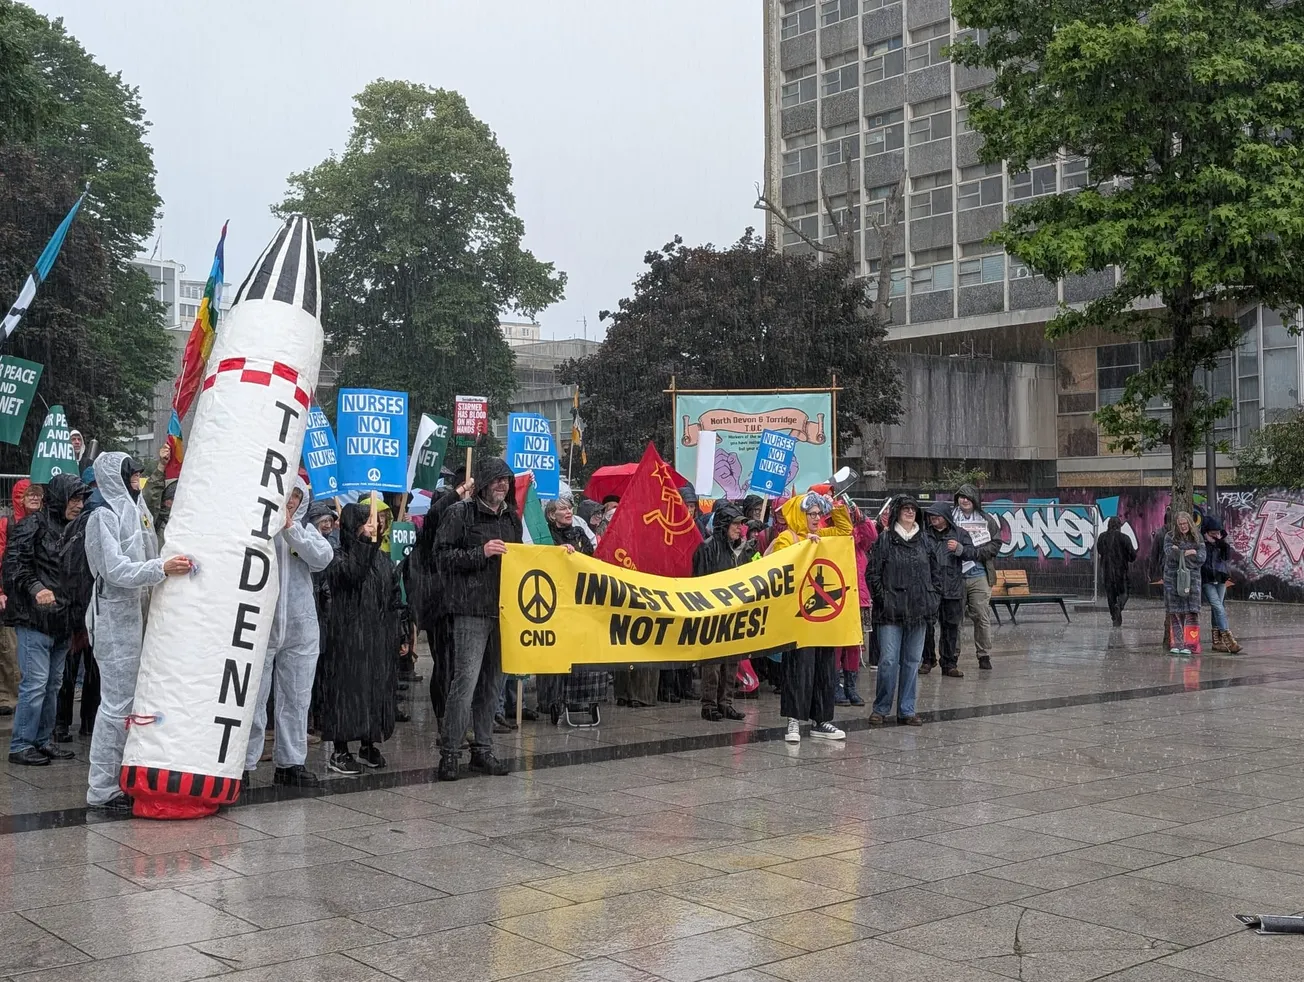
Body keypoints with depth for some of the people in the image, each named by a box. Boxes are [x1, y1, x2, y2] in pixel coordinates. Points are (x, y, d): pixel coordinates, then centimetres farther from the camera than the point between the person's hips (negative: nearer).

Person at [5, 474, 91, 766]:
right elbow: (14, 564, -15)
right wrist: (35, 588, -29)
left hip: (61, 620, 8)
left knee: (53, 684, 13)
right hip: (34, 619, -8)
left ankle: (44, 741, 22)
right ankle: (21, 746, 0)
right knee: (35, 682, -8)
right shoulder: (32, 525, -7)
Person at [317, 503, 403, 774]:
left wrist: (399, 635, 14)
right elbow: (353, 574, -26)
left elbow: (394, 599, 17)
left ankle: (369, 745, 19)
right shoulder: (339, 558, -3)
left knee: (378, 689, 7)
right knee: (348, 688, -5)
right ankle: (339, 751, 1)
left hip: (379, 638, 6)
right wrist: (370, 542, -26)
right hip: (348, 637, -6)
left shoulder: (383, 560, 15)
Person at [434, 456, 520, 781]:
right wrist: (481, 552, -15)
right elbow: (443, 555, -7)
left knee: (492, 682, 10)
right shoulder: (460, 513, -2)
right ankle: (449, 753, -3)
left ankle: (483, 750, 18)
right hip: (472, 610, -6)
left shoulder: (511, 517, 17)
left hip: (504, 609, 6)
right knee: (466, 681, -10)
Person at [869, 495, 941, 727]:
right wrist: (882, 598, -10)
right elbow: (873, 573, -3)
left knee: (912, 661, 7)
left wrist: (933, 597, 7)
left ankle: (906, 710, 15)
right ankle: (881, 709, 5)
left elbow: (936, 572, 17)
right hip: (891, 611, -4)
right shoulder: (885, 540, -2)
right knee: (889, 660, -7)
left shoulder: (924, 540, 12)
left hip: (918, 610, 5)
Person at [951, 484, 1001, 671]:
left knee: (982, 617, 0)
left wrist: (975, 552, -8)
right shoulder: (950, 518, 3)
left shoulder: (987, 520, 7)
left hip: (979, 576, 0)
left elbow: (996, 544, 4)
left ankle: (984, 655, 8)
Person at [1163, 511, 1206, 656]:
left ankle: (1189, 644, -8)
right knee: (1175, 611, -1)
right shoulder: (1170, 536, 4)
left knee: (1191, 611, -8)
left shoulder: (1197, 538, 9)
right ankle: (1176, 644, 3)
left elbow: (1202, 557, 3)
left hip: (1191, 577, 1)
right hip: (1173, 577, 0)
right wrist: (1188, 553, -28)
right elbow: (1169, 551, -12)